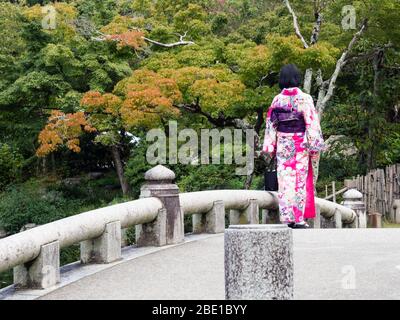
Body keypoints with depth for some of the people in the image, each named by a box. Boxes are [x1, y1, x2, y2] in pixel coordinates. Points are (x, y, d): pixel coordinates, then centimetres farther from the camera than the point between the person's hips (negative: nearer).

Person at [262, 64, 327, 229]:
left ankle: (287, 217, 4)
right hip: (301, 145, -3)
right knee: (301, 180, 2)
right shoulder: (304, 98, -7)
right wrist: (316, 146, -3)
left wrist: (270, 147, 9)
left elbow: (271, 124, 4)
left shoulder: (277, 99, 2)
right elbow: (312, 123, -9)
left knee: (285, 180, 4)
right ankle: (299, 218, 2)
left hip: (283, 145, 3)